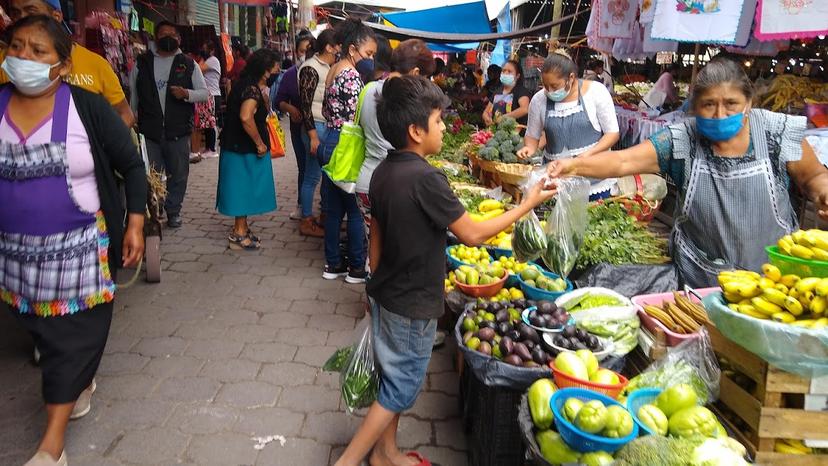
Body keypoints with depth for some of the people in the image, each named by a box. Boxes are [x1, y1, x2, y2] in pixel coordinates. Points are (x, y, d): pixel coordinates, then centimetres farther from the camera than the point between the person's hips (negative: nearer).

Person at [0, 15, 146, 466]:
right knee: (42, 329, 17)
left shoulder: (88, 108, -11)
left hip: (81, 246, -4)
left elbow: (132, 165, -3)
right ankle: (81, 383, 45)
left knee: (74, 334, 2)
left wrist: (135, 223, -7)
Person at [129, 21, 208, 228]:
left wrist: (186, 94, -14)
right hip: (149, 131, 0)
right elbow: (132, 94, 12)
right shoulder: (142, 63, 8)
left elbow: (205, 92, 6)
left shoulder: (188, 64, 7)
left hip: (178, 131, 0)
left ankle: (173, 211, 24)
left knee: (178, 174, 9)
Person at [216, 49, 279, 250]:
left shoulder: (244, 83, 10)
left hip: (236, 147, 9)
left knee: (244, 189, 17)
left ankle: (241, 229, 28)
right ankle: (240, 234, 11)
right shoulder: (252, 89, -20)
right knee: (245, 188, 1)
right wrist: (260, 143, -25)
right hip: (246, 150, -9)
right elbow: (246, 117, -34)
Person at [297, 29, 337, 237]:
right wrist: (313, 136, -20)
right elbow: (305, 104, -16)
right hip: (316, 127, -9)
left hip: (330, 127, 9)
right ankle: (307, 221, 7)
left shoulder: (328, 68, 15)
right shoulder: (310, 69, -12)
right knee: (312, 176, -3)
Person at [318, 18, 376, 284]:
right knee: (357, 210, 1)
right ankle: (357, 268, 10)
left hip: (330, 143, 10)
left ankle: (333, 264, 22)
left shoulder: (333, 71, 14)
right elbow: (356, 118, -20)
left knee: (333, 208, 14)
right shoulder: (352, 75, -15)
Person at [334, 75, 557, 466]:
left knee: (392, 377, 22)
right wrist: (526, 205, -9)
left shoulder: (383, 172, -1)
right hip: (413, 305, -8)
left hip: (384, 295, 8)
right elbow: (473, 234, -19)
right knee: (402, 388, 9)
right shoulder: (427, 179, -26)